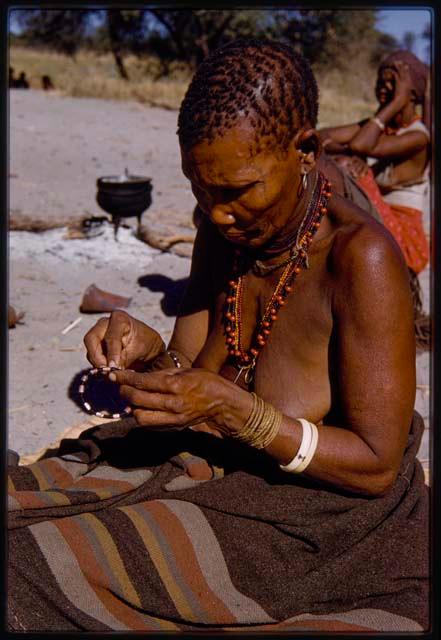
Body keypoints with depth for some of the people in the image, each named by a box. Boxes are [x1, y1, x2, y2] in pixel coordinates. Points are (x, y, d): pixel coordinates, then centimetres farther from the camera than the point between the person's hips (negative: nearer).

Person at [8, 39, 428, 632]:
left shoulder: (361, 257, -23)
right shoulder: (222, 230, -2)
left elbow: (377, 465, -20)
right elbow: (192, 374, 2)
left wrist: (231, 407, -29)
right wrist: (150, 353, -21)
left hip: (323, 517, -6)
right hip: (214, 468, 6)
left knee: (38, 565, -19)